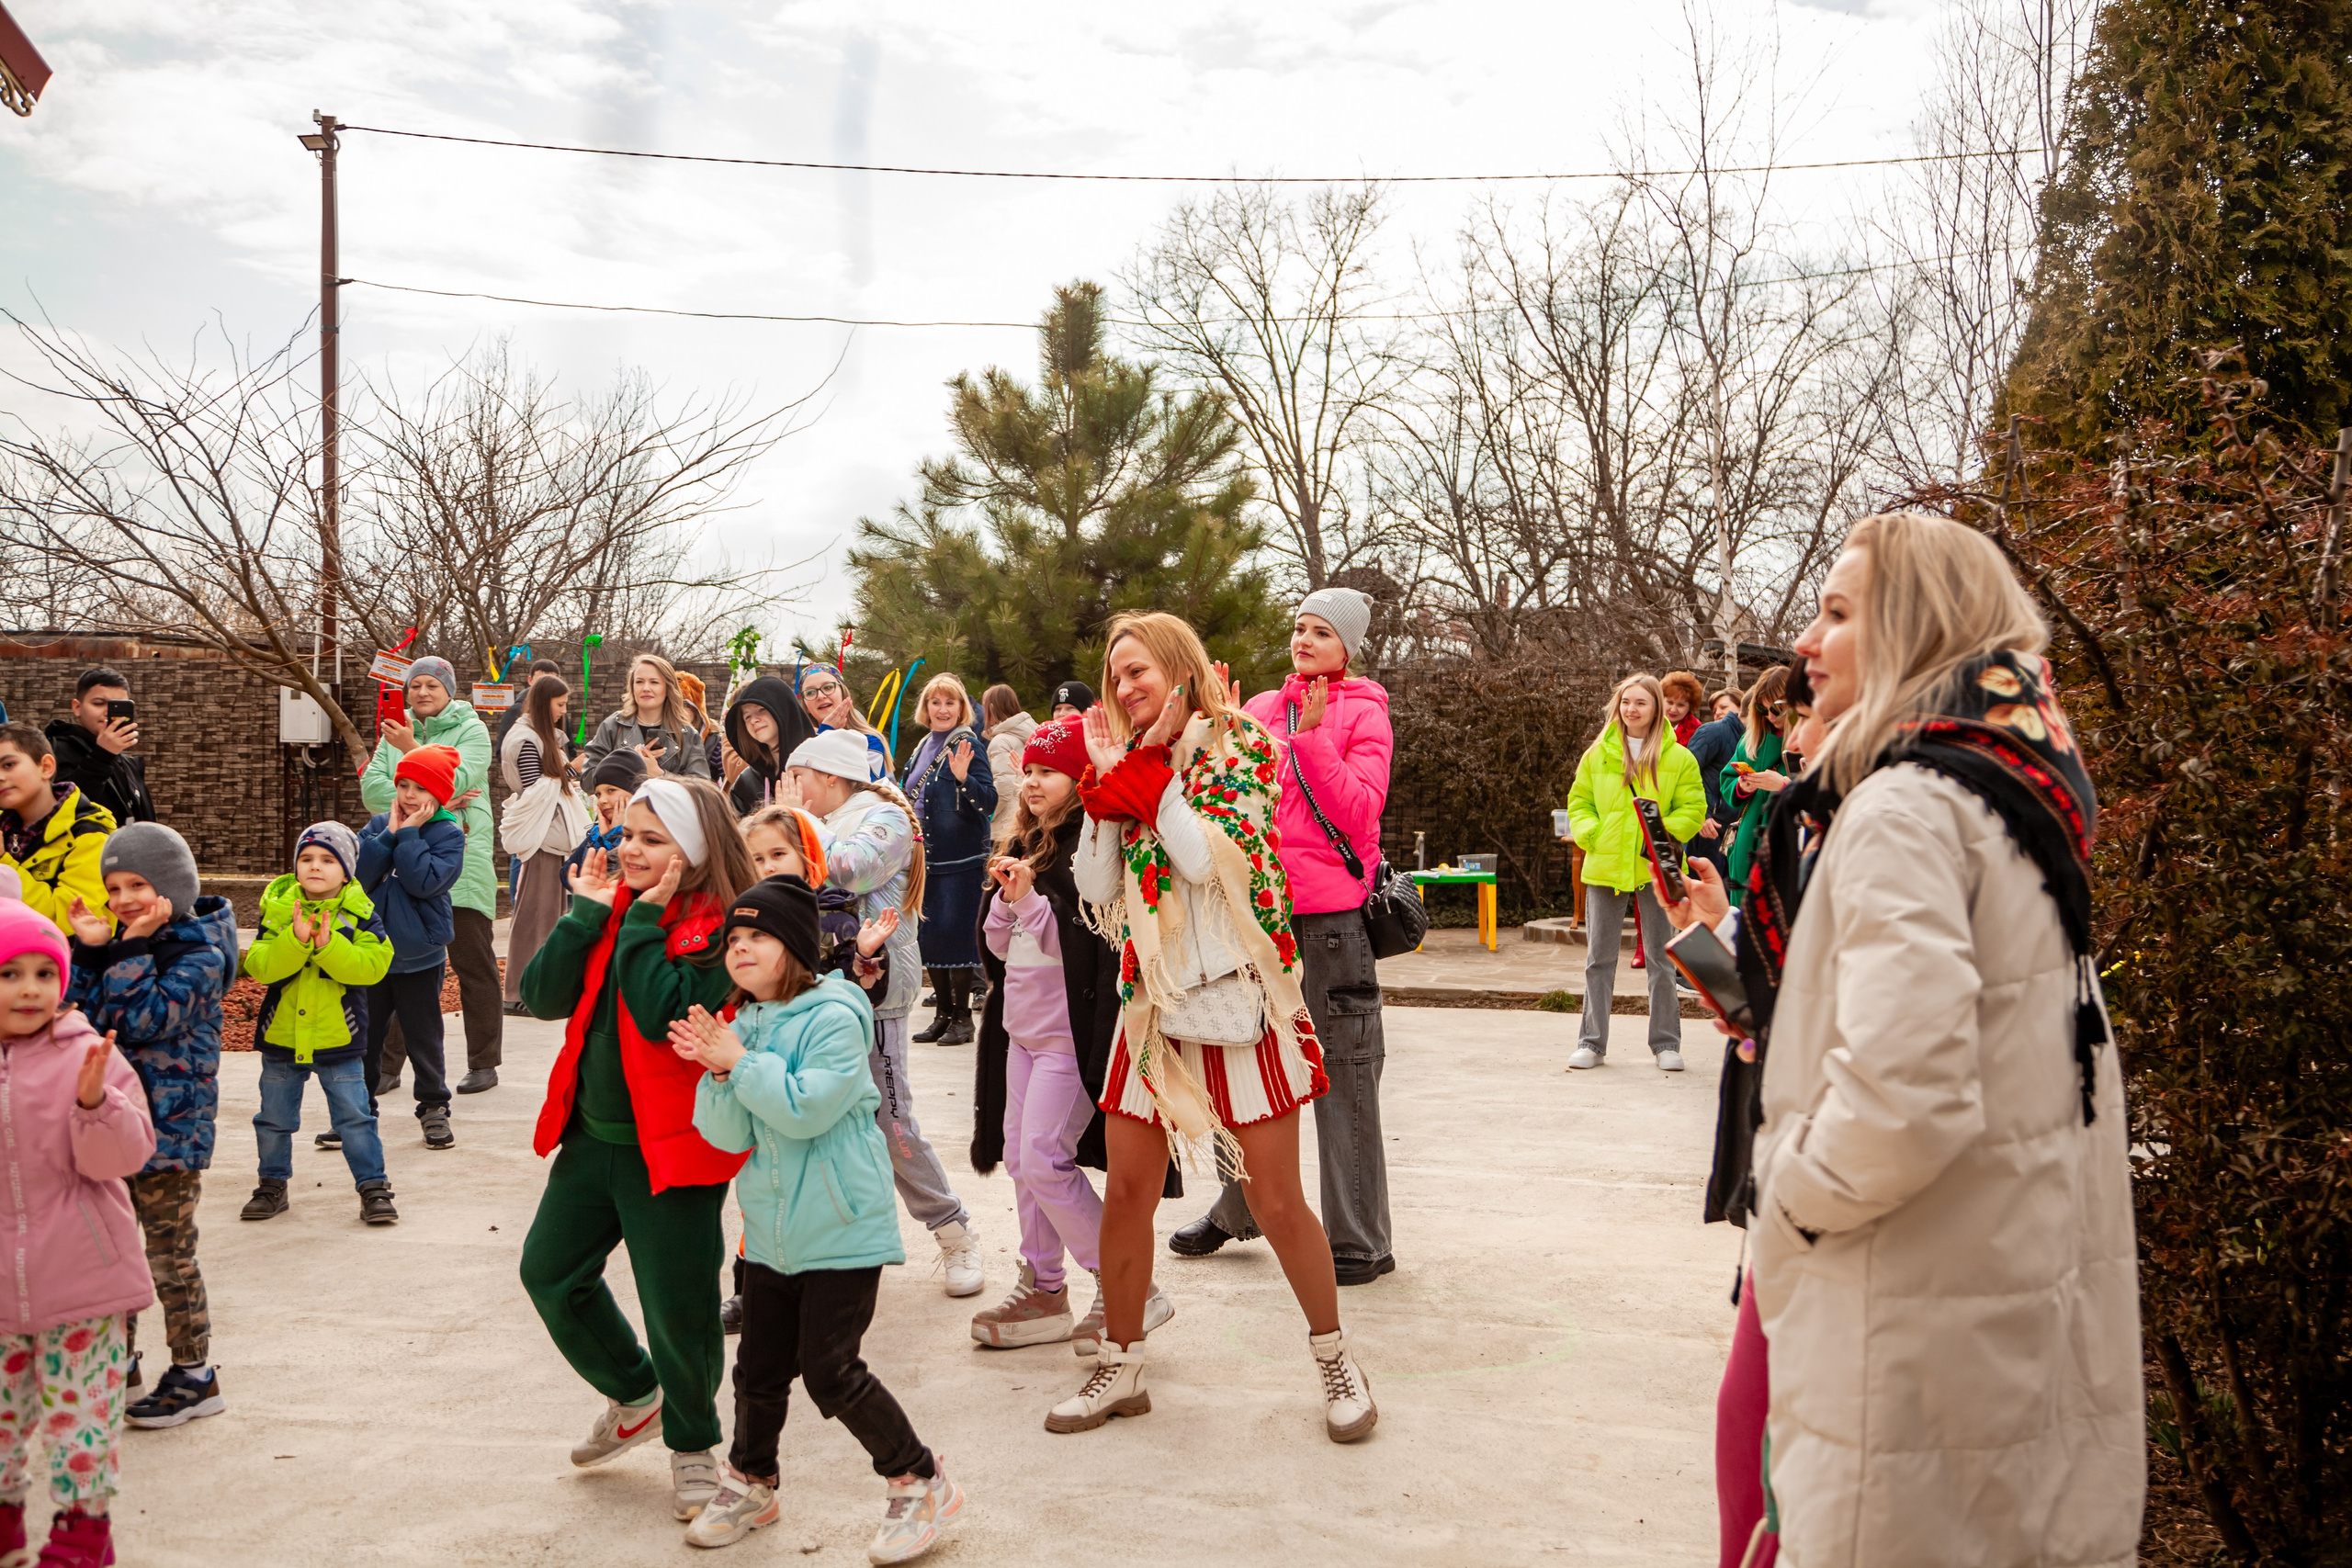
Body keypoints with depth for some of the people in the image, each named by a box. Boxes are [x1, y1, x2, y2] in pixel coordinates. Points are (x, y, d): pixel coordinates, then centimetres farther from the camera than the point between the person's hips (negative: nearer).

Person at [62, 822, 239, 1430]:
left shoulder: (199, 953, -15)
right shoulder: (126, 945, 9)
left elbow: (143, 1020, -26)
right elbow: (79, 1011, 3)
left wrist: (133, 949, -24)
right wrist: (89, 950, -6)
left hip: (168, 1128, -8)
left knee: (169, 1255, 0)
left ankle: (194, 1377, 12)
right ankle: (118, 1354, 35)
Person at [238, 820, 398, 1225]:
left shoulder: (360, 914, -6)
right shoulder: (277, 910, -2)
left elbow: (372, 966, -19)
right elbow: (259, 966, -13)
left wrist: (329, 944, -30)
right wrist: (295, 939, -28)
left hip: (339, 1039, -2)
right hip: (281, 1036, 3)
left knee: (355, 1117, 1)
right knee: (274, 1118, 15)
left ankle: (373, 1187, 10)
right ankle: (273, 1185, 32)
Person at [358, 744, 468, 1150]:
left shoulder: (448, 834, -8)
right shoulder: (378, 825, 3)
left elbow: (424, 881, -23)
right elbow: (359, 874, -11)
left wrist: (408, 834, -19)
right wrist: (390, 833, -16)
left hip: (419, 956, -3)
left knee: (423, 1037, 7)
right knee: (364, 1035, 11)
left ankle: (433, 1107, 19)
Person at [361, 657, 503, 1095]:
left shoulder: (471, 730, 1)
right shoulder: (395, 734, 14)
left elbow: (457, 780, -14)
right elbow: (372, 787, 1)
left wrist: (411, 749, -22)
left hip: (461, 865, -4)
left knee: (474, 964, 1)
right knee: (397, 964, 6)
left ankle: (484, 1063, 9)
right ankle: (388, 1063, 15)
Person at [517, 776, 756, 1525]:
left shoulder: (718, 928, -15)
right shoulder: (615, 905, 5)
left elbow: (664, 1013, -29)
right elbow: (542, 996, -3)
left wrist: (641, 920, -21)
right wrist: (588, 912, -11)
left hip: (669, 1149, -7)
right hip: (593, 1136, 8)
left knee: (678, 1310, 0)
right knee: (550, 1272, 18)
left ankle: (692, 1447, 28)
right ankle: (634, 1397, 41)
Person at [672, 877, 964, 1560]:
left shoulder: (834, 1018, -14)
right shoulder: (742, 1026, 6)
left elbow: (808, 1108, -25)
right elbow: (728, 1135, 1)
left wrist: (740, 1061, -20)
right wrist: (719, 1073, -15)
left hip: (841, 1229, -6)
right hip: (771, 1233, 7)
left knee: (831, 1371, -6)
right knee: (759, 1368, 14)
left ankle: (919, 1482, 13)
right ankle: (750, 1484, 38)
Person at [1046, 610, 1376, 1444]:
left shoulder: (1240, 744, -4)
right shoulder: (1130, 762, 11)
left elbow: (1208, 857, -20)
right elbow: (1097, 890, 3)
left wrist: (1140, 772, -13)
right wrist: (1109, 785, -5)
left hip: (1239, 997, -5)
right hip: (1152, 1001, 5)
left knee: (1276, 1200, 1)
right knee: (1126, 1194, 6)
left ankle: (1334, 1356, 21)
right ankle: (1120, 1367, 23)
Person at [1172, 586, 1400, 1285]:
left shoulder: (1363, 714, -2)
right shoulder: (1263, 708, 12)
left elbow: (1359, 810, -14)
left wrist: (1312, 735, -16)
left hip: (1331, 917, -6)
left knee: (1342, 1079, -1)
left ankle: (1359, 1242, 8)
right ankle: (1237, 1209, 32)